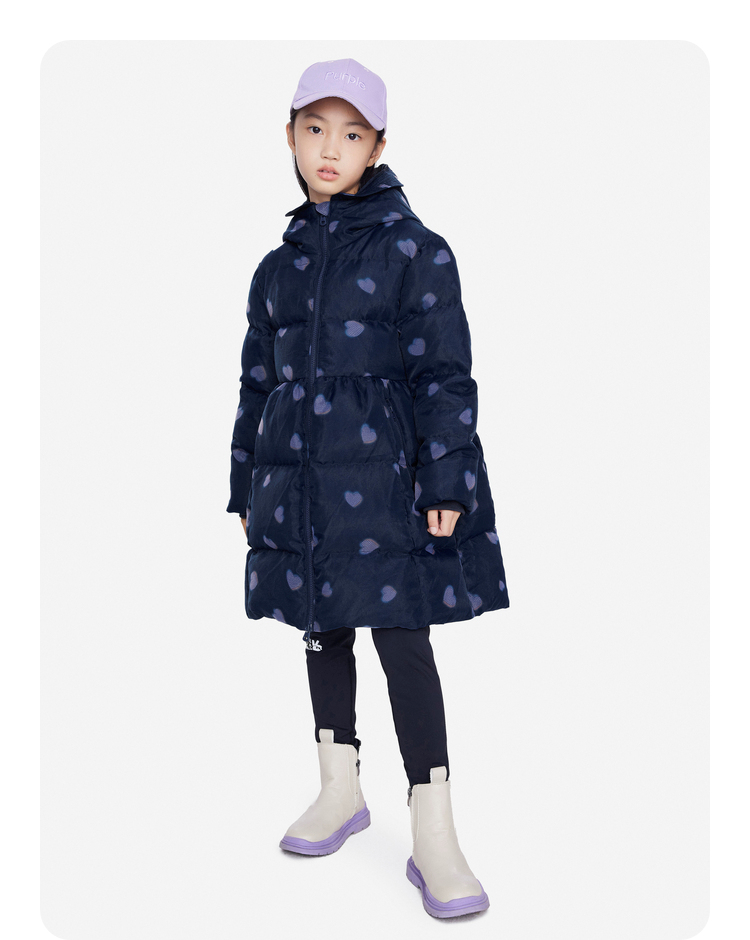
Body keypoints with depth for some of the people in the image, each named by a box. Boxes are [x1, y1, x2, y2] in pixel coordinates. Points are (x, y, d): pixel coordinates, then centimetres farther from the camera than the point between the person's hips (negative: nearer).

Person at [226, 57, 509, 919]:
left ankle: (433, 833, 4)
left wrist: (445, 482, -12)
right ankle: (341, 790, 32)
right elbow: (258, 382, 15)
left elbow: (444, 374, -6)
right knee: (323, 631, 14)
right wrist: (247, 488, 14)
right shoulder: (279, 265, 12)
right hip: (300, 477, 6)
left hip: (384, 476, -5)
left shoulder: (415, 250, -3)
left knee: (402, 638, -5)